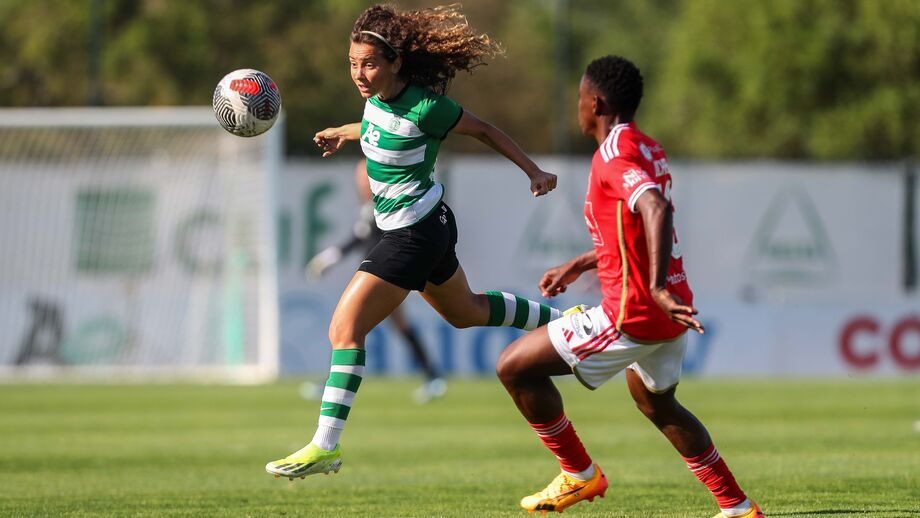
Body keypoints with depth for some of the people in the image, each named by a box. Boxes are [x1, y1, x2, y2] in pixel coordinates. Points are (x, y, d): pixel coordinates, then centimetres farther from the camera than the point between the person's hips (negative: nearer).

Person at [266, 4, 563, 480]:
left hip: (415, 234, -10)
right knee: (465, 311, 31)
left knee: (345, 329, -15)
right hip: (431, 227, 10)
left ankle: (326, 446, -18)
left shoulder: (425, 108, -24)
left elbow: (483, 130, -9)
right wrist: (341, 134, 24)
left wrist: (534, 172, -3)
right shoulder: (376, 97, -2)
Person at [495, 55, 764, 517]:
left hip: (632, 315, -10)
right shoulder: (649, 150, 12)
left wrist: (658, 287, -42)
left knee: (515, 367, -2)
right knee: (656, 403, 32)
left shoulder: (613, 156, -17)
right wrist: (577, 265, 30)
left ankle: (580, 475, 9)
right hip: (667, 311, 10)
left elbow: (656, 209, -35)